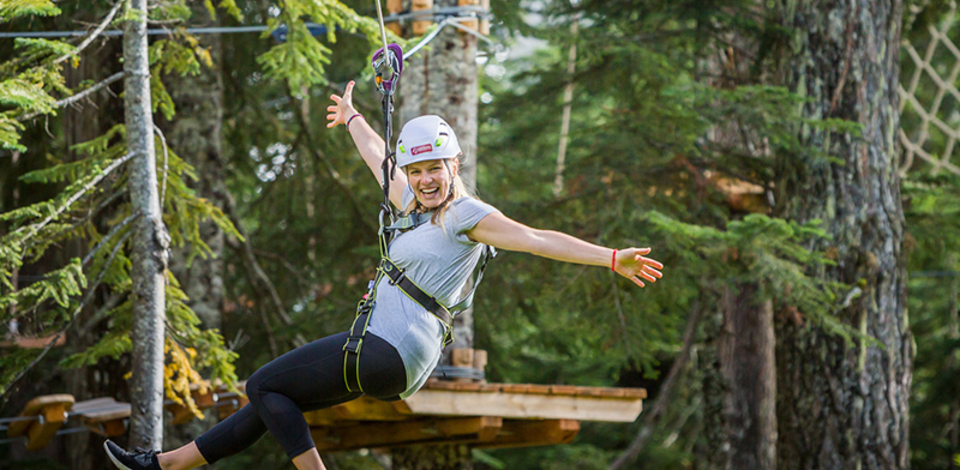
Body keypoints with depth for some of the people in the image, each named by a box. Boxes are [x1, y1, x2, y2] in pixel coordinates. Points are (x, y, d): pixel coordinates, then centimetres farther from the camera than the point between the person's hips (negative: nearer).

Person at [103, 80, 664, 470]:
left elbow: (538, 239, -18)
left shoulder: (468, 215, -9)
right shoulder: (413, 206, 15)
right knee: (273, 399, 13)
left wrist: (612, 258, -28)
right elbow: (379, 158, 33)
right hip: (390, 359, 9)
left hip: (390, 351, -9)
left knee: (263, 384, -4)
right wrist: (352, 118, 53)